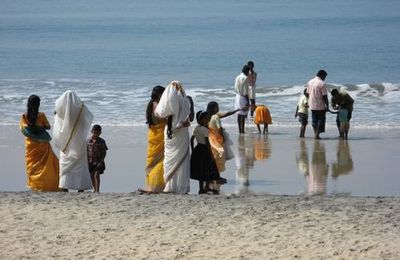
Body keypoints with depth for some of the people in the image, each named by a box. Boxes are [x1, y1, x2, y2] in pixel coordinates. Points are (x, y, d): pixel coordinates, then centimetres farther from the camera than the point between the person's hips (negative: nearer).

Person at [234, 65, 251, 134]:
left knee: (239, 114, 9)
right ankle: (242, 130, -7)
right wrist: (247, 101, -13)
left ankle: (240, 130, 12)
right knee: (243, 115, -6)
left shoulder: (237, 77, 10)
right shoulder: (245, 78, -13)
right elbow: (246, 91, -15)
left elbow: (236, 89, 12)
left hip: (237, 96, 8)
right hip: (243, 97, -8)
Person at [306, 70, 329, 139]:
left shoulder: (310, 82, 6)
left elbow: (308, 93, 12)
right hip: (320, 105, -6)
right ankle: (317, 134, -3)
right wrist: (327, 105, -8)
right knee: (320, 120, 3)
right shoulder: (322, 83, -15)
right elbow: (324, 96, -15)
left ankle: (315, 134, 15)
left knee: (314, 120, 14)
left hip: (312, 105, 6)